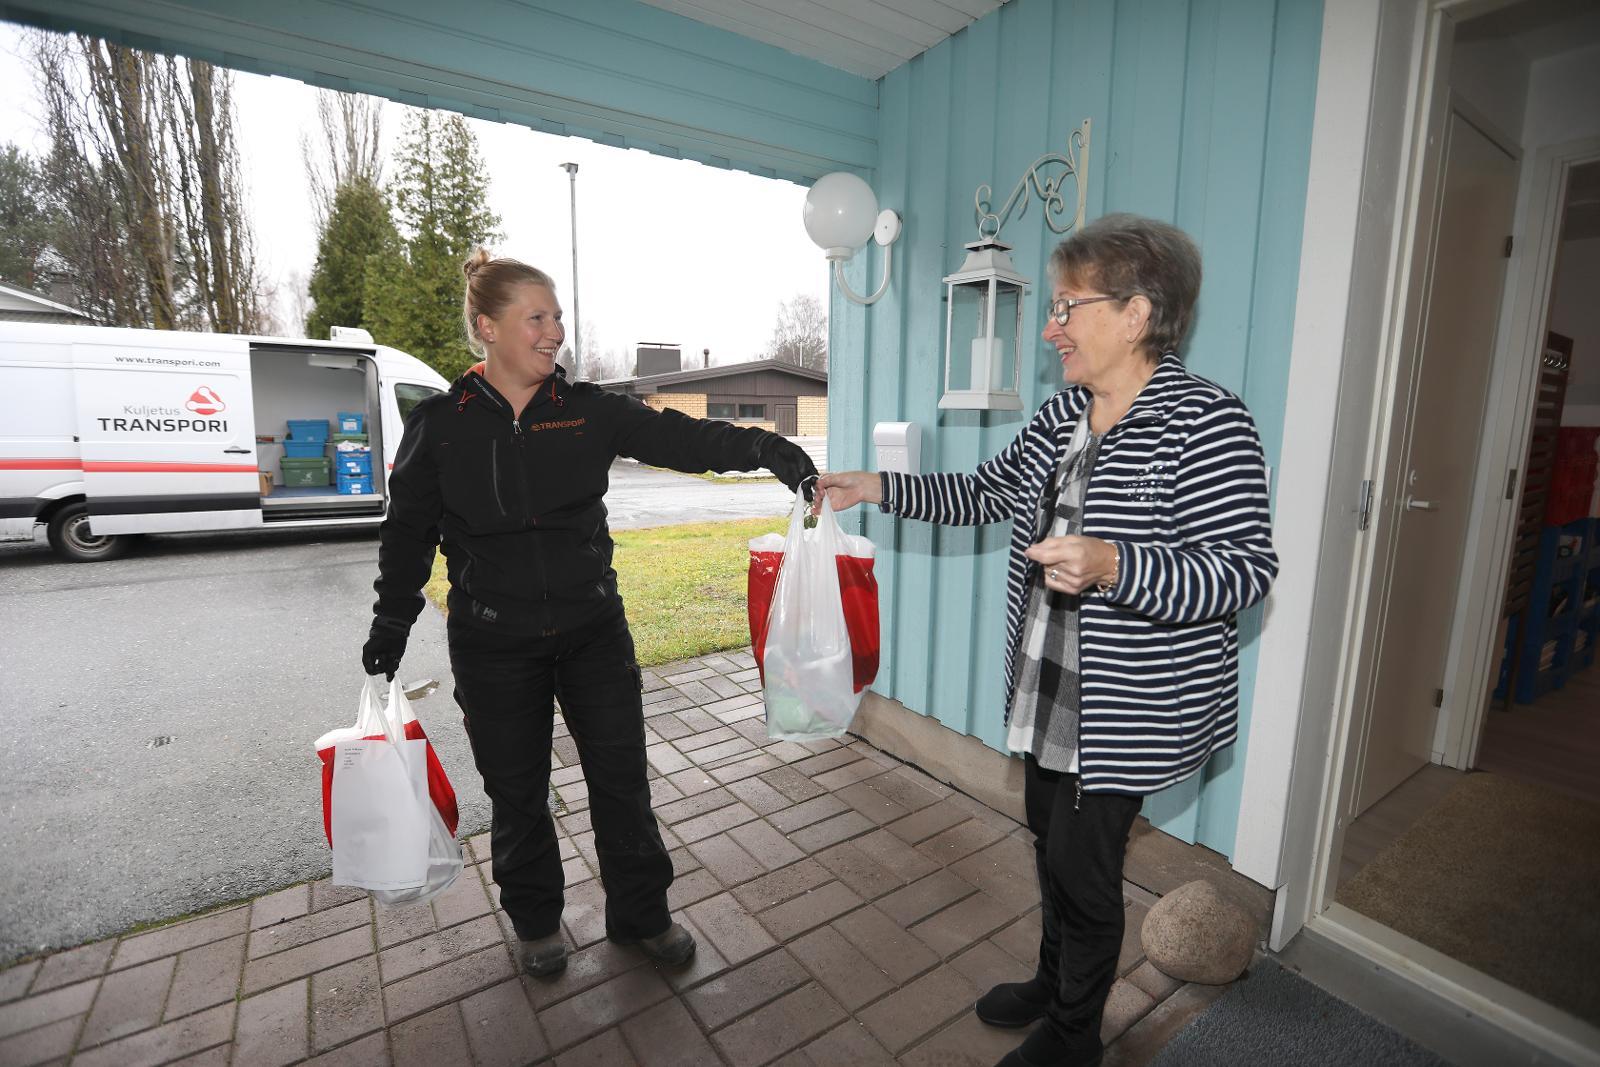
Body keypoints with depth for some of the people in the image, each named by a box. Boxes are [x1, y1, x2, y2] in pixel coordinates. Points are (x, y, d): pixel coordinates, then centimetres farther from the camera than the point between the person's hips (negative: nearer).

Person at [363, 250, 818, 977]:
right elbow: (408, 533, 5)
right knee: (517, 791, 14)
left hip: (593, 630, 1)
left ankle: (641, 915, 32)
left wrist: (764, 448, -30)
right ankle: (536, 920, 40)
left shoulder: (588, 410, -3)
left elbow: (678, 438, -15)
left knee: (622, 776, 9)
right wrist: (390, 625, 8)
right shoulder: (440, 425, -4)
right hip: (494, 645, 0)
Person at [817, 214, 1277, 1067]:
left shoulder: (1206, 421, -17)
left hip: (1127, 708, -7)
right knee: (1051, 841, 23)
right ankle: (1053, 981, 50)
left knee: (1082, 867, 8)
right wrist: (876, 488, 3)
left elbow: (1246, 572, -21)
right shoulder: (1064, 415, 6)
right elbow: (983, 493, 11)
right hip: (1047, 689, 8)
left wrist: (1112, 566, -36)